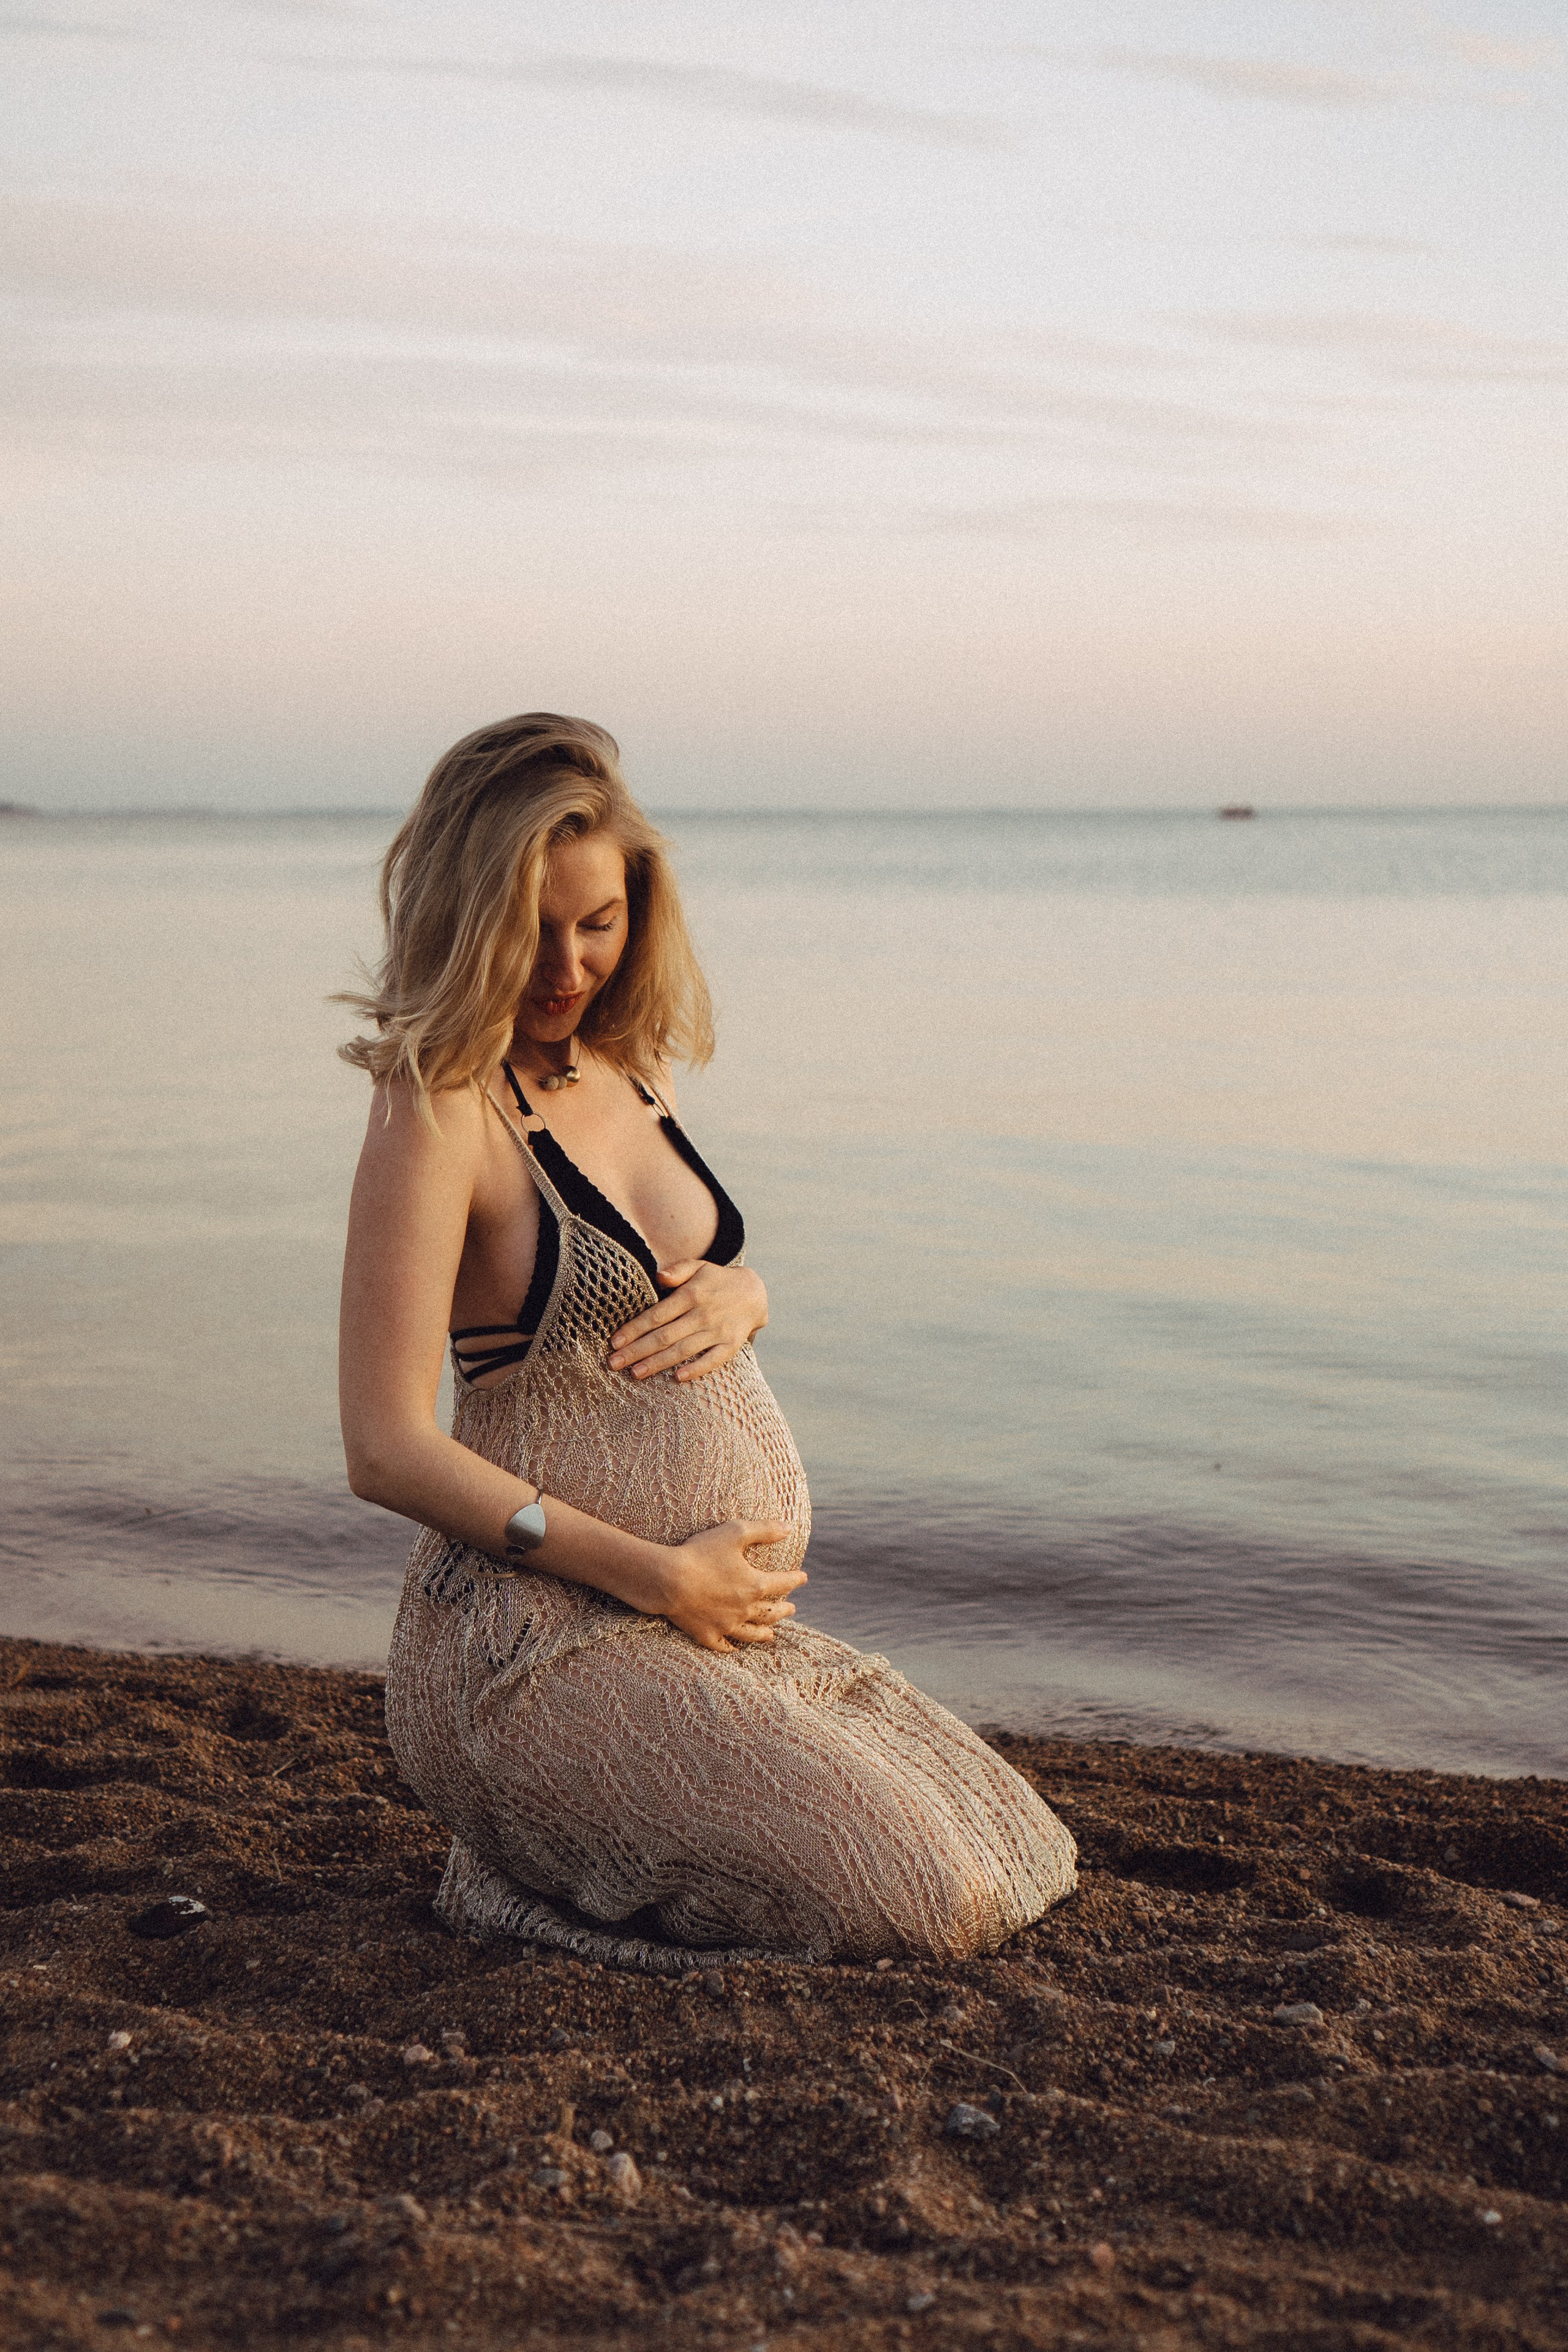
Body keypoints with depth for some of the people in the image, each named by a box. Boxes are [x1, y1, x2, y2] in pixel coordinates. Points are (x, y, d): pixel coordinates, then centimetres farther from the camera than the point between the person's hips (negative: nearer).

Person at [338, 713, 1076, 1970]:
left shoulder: (632, 1063, 10)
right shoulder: (440, 1111, -14)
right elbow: (388, 1450, -19)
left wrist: (738, 1290, -1)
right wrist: (655, 1575, -18)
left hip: (722, 1623, 8)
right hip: (548, 1641, -8)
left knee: (1020, 1858, 11)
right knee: (920, 1901, -17)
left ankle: (580, 1838, 15)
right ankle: (537, 1860, 1)